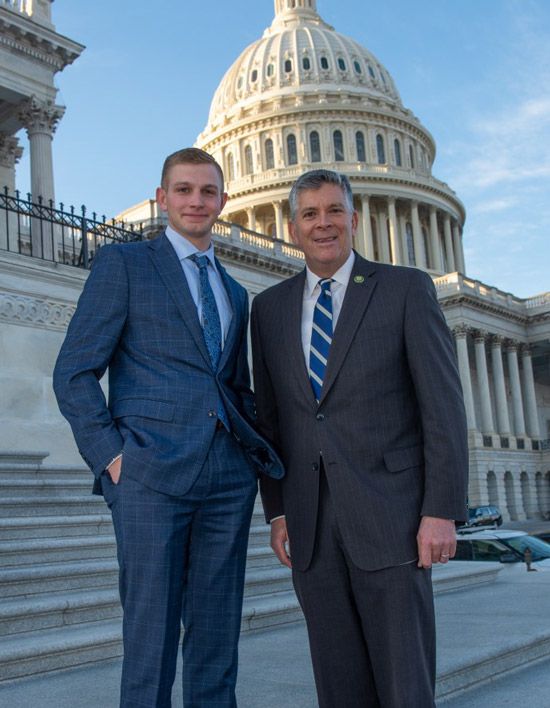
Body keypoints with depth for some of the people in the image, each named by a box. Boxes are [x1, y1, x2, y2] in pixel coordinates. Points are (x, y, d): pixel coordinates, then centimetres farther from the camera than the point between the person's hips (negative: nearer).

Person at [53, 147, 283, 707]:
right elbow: (74, 372, -1)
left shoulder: (236, 294, 22)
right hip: (152, 473, -5)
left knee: (217, 643, 9)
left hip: (229, 477, 5)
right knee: (151, 641, -1)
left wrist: (253, 449, 10)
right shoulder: (123, 263, 6)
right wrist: (111, 456, -11)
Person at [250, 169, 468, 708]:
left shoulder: (406, 288, 0)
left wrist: (442, 510, -11)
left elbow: (442, 404, -5)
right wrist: (276, 510, 7)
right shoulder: (270, 307, 11)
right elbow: (269, 415, 13)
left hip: (390, 516, -3)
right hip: (310, 523, 4)